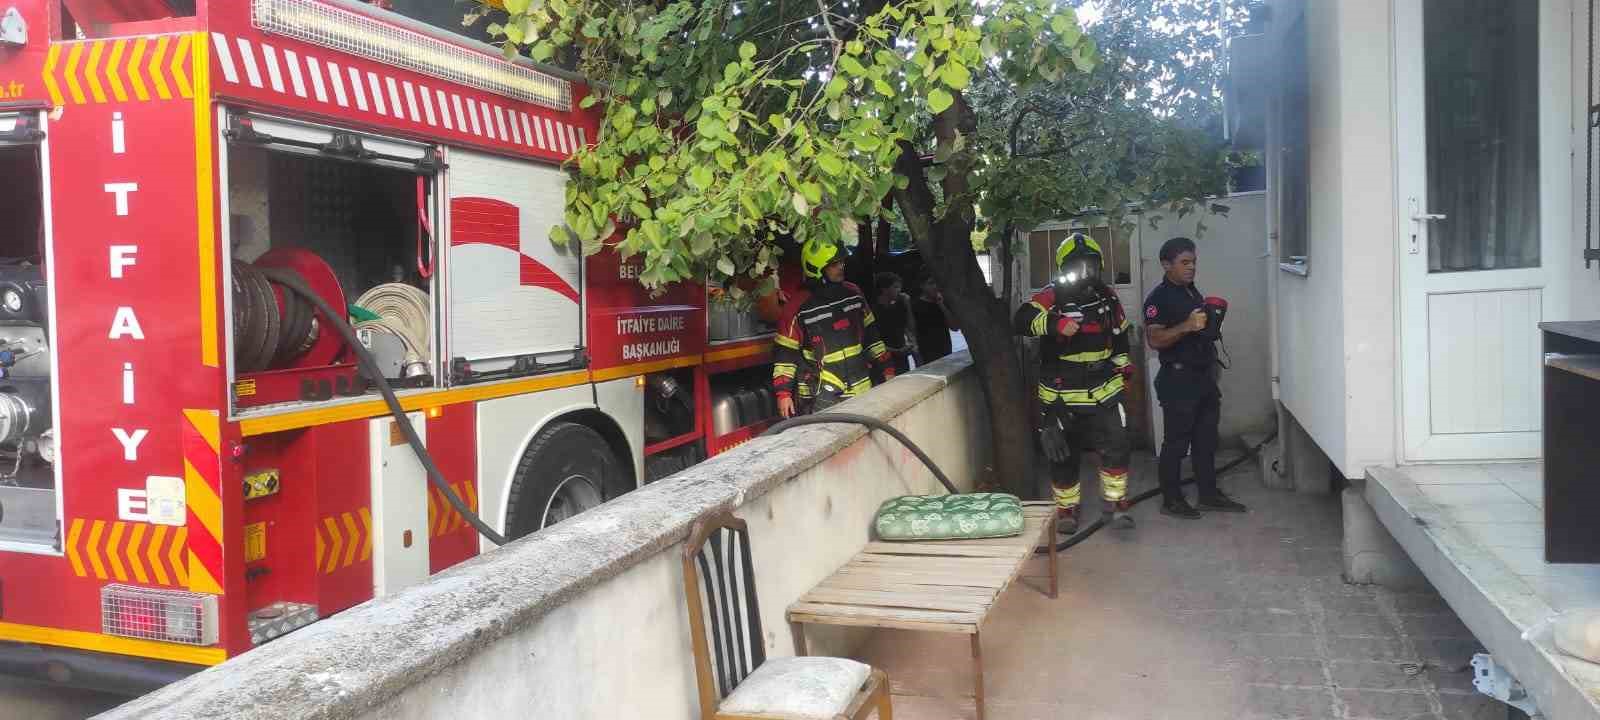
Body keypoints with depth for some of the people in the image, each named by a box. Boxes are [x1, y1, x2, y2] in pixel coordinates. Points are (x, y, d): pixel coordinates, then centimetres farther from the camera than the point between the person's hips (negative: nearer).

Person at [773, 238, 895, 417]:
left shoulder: (853, 293, 5)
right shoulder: (799, 307, -11)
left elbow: (871, 334, 14)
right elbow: (786, 353, -7)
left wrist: (886, 368, 12)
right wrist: (783, 393, -9)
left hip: (860, 389, 5)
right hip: (820, 395, -5)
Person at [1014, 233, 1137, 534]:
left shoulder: (1108, 297, 6)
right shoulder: (1051, 296, -12)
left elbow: (1120, 333, 23)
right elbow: (1023, 320, -30)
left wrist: (1124, 364, 22)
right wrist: (1054, 324, -46)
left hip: (1104, 389, 3)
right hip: (1061, 393, -3)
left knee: (1117, 445, -6)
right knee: (1063, 453, 8)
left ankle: (1115, 502, 11)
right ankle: (1066, 508, 24)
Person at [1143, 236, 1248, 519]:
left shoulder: (1193, 292, 16)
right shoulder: (1158, 298, -11)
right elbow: (1155, 339, -22)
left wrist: (1212, 321, 12)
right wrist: (1186, 326, -31)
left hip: (1204, 376, 9)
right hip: (1178, 379, -9)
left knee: (1206, 440, 13)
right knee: (1176, 442, -2)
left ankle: (1209, 494, 22)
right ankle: (1171, 499, 7)